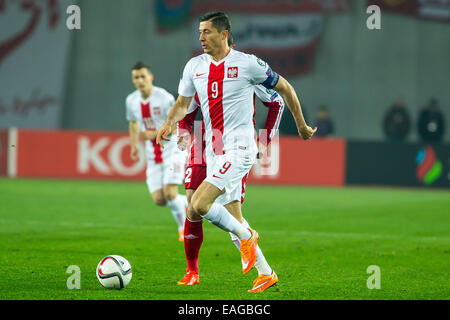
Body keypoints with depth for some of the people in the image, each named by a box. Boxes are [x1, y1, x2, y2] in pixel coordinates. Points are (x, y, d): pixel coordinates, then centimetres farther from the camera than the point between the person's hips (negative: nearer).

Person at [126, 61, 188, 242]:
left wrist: (153, 134, -30)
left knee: (169, 193, -17)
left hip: (172, 149, -5)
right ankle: (187, 203, 27)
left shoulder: (165, 98, -17)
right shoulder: (132, 101, 1)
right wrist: (133, 146, 13)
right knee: (159, 200, -4)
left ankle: (184, 227, 8)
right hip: (153, 156, 5)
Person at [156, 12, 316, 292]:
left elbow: (285, 88, 3)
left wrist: (302, 126, 10)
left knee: (199, 206, -22)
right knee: (232, 218, 9)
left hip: (239, 148, -7)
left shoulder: (247, 63, -8)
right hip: (214, 151, 7)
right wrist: (169, 124, -5)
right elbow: (183, 103, 17)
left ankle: (245, 237, 1)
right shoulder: (195, 66, 7)